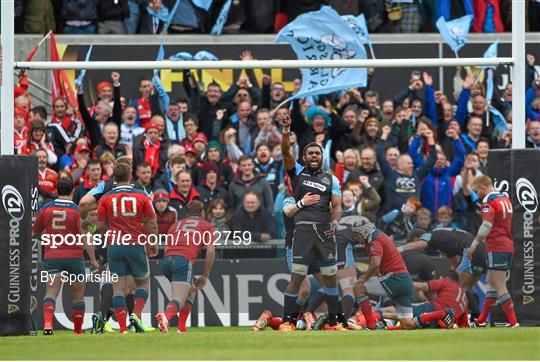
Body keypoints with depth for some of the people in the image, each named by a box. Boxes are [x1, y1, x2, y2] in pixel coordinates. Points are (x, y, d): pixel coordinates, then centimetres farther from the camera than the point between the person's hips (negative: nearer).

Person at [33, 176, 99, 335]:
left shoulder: (46, 209, 1)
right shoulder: (78, 210, -7)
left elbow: (35, 232, 15)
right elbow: (86, 238, -11)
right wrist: (93, 260, -6)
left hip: (51, 257, 1)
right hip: (74, 257, -1)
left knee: (51, 292, -8)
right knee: (78, 296, 14)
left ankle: (47, 323, -31)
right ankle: (78, 330, 23)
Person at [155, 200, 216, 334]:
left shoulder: (176, 224, 31)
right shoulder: (207, 226, 19)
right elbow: (211, 251, 5)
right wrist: (205, 276, 11)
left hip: (167, 259, 5)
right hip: (184, 260, -5)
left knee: (191, 288, 29)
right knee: (178, 301, -14)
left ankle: (181, 327, 18)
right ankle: (166, 315, -48)